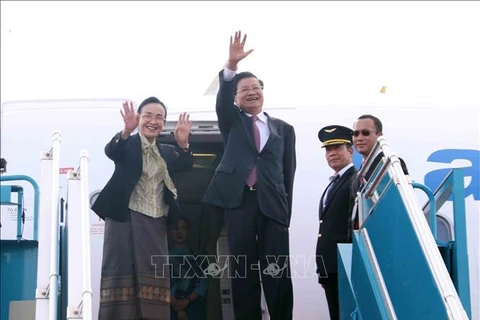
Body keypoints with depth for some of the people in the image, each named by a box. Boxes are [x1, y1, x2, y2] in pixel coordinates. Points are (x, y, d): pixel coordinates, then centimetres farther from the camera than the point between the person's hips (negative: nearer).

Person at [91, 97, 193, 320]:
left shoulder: (167, 151, 17)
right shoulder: (127, 144, 5)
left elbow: (185, 165, -2)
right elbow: (111, 151, -18)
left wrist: (183, 143, -23)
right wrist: (126, 130, -39)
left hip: (155, 221, 4)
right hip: (125, 216, -4)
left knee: (155, 274, 0)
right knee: (122, 272, -9)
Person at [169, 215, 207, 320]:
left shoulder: (196, 256, 14)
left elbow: (202, 284, 5)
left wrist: (186, 301, -10)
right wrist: (175, 304, -13)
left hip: (194, 307, 2)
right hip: (171, 308, -1)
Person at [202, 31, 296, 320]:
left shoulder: (284, 129, 15)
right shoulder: (232, 122, 14)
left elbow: (289, 172, 11)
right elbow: (222, 100, -8)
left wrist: (286, 208, 3)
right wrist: (232, 65, -23)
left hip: (273, 205, 0)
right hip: (239, 202, 0)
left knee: (278, 274, -3)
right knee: (243, 273, 2)